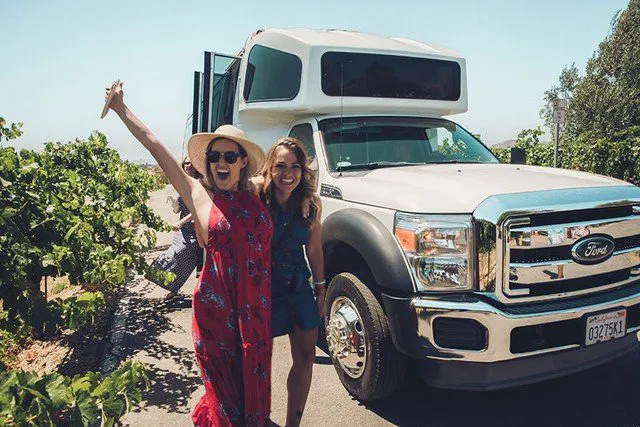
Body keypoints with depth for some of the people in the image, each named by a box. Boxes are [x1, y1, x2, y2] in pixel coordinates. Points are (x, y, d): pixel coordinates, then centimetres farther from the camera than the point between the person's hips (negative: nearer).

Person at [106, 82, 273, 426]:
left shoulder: (255, 200, 3)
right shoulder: (201, 197, -5)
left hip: (255, 307, 3)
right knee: (225, 383, 10)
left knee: (254, 378, 15)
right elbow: (156, 147, -6)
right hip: (216, 305, -3)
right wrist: (122, 110, -5)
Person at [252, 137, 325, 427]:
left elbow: (314, 249, 6)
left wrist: (321, 289, 9)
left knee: (306, 356, 8)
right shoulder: (254, 198, -16)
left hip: (298, 286, 4)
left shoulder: (310, 204, -4)